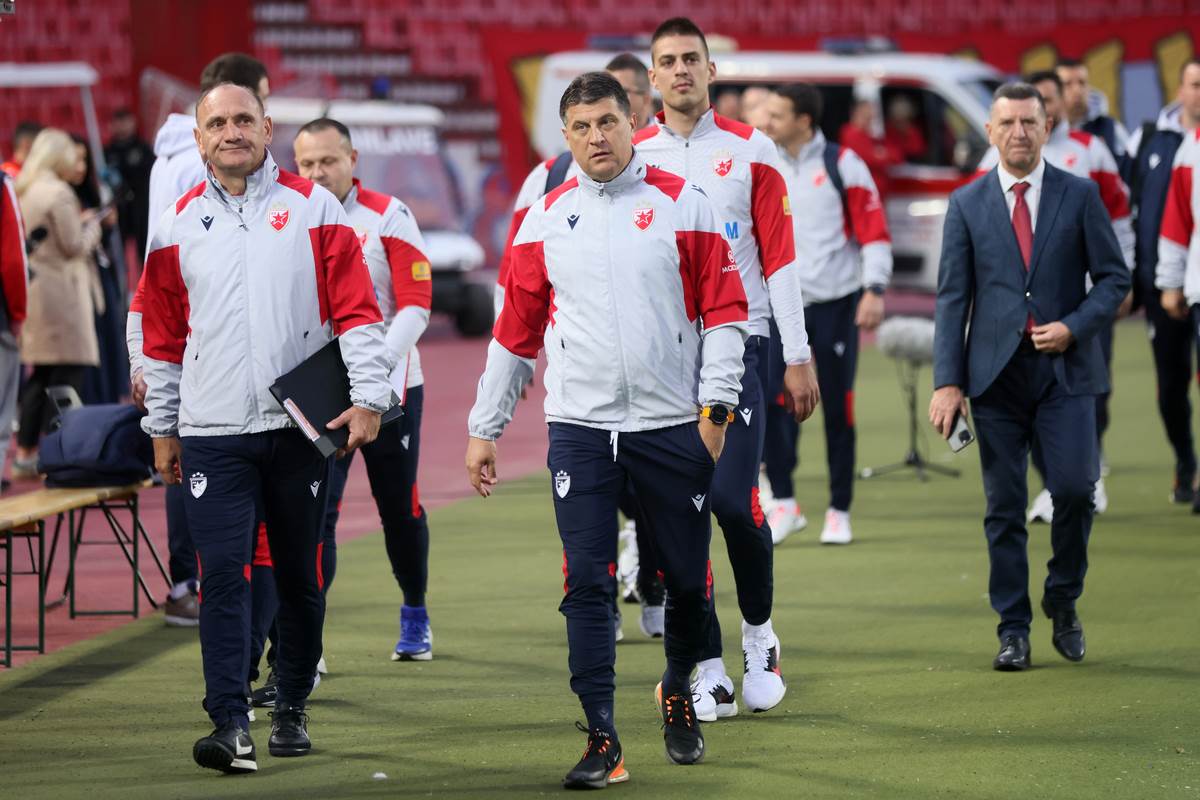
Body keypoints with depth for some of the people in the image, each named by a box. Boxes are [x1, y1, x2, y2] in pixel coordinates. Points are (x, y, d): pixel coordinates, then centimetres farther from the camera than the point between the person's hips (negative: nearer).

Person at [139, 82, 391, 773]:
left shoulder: (314, 209, 3)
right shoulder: (179, 225, 8)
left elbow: (356, 307, -1)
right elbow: (163, 333, 13)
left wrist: (370, 396, -9)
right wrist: (162, 426, 13)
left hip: (300, 426, 0)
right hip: (213, 432, 0)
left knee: (301, 577, 7)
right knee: (224, 575, -9)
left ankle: (293, 710, 21)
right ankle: (231, 724, -13)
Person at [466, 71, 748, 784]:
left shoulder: (684, 205, 1)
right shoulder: (545, 220, 7)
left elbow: (724, 309, 1)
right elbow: (516, 328, 12)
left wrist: (715, 406, -7)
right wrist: (485, 428, 12)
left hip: (672, 425, -1)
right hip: (581, 427, 1)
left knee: (687, 581, 7)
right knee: (587, 583, -7)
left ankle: (679, 697, 33)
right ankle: (602, 741, -5)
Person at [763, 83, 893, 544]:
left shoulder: (842, 165, -4)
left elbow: (873, 228, -5)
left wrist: (874, 290, -13)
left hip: (836, 304, -3)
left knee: (838, 409, 1)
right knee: (773, 401, -10)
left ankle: (839, 512, 12)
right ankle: (783, 503, 0)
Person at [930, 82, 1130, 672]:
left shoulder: (1079, 196, 5)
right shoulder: (967, 204, 6)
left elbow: (1113, 277, 7)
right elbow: (952, 297, 4)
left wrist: (1075, 326, -10)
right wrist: (947, 381, -4)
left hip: (1065, 368, -1)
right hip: (996, 372, 1)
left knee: (1074, 486, -12)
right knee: (1004, 506, 1)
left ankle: (1063, 600, 12)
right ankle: (1013, 630, 9)